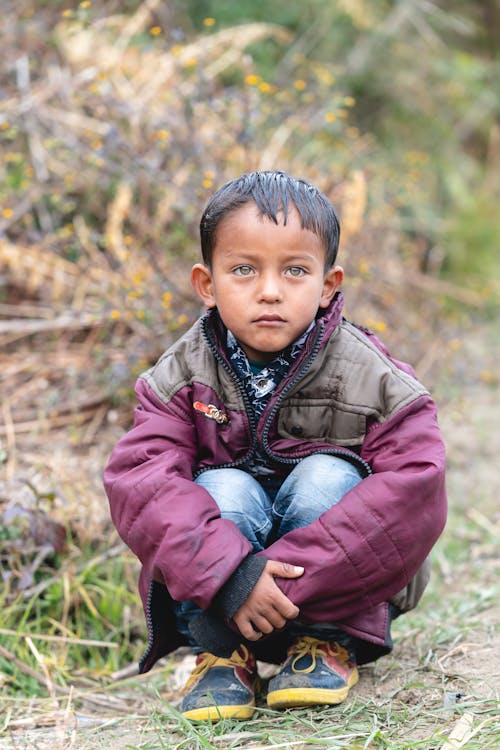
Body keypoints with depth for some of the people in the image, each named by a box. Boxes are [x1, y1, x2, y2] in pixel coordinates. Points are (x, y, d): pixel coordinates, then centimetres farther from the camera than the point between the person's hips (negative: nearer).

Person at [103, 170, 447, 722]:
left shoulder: (371, 380, -16)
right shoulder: (180, 376, -10)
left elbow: (412, 496, -26)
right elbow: (138, 479, -22)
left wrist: (287, 578, -32)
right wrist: (228, 573, -38)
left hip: (340, 587, 0)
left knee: (327, 477, -26)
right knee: (223, 488, -27)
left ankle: (328, 641, -9)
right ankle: (220, 652, -10)